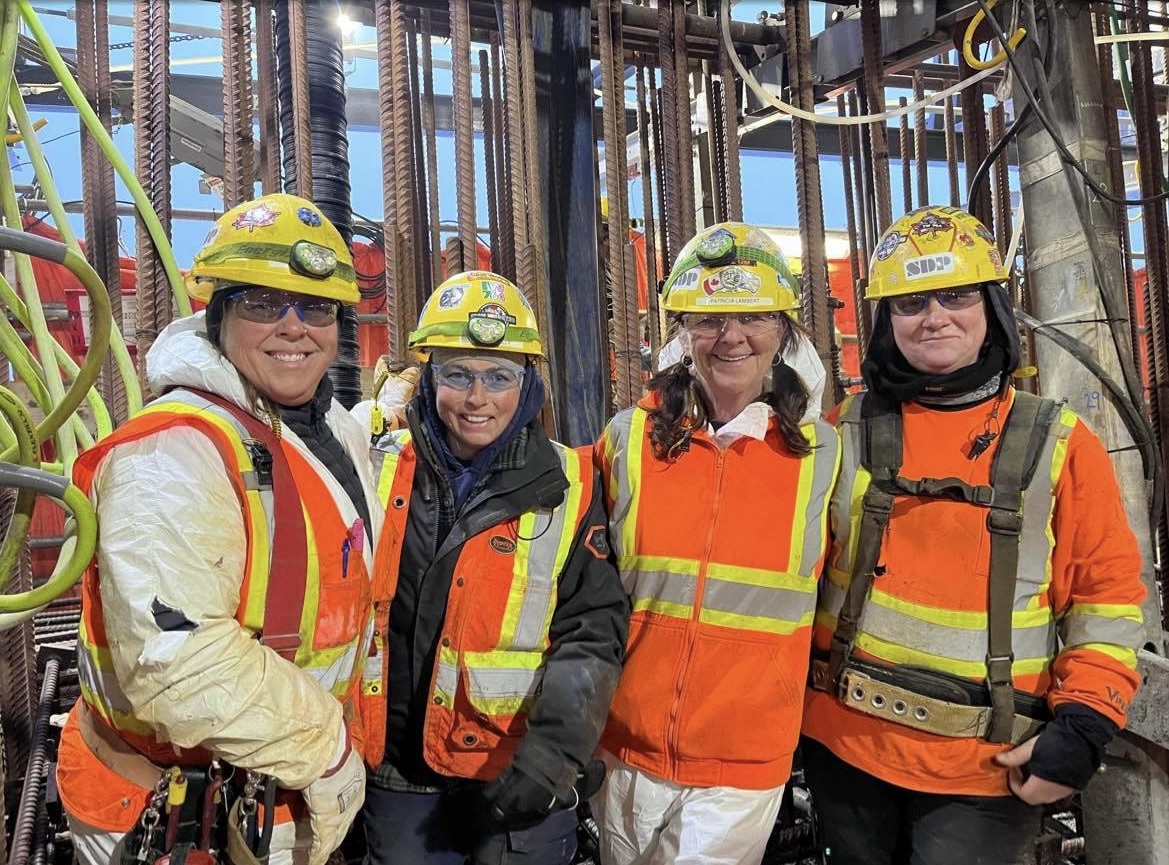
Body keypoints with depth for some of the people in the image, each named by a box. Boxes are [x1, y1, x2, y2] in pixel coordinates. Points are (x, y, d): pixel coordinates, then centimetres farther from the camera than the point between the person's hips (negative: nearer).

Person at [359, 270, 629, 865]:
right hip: (399, 774, 2)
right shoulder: (382, 470, -2)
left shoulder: (565, 485, -7)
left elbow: (592, 629, -7)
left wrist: (555, 748, -16)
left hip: (523, 778, -2)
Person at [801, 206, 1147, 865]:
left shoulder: (1059, 445, -3)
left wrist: (1082, 728, -9)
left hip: (990, 767, -1)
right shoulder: (848, 433, -1)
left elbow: (1108, 595, -1)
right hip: (847, 744, 2)